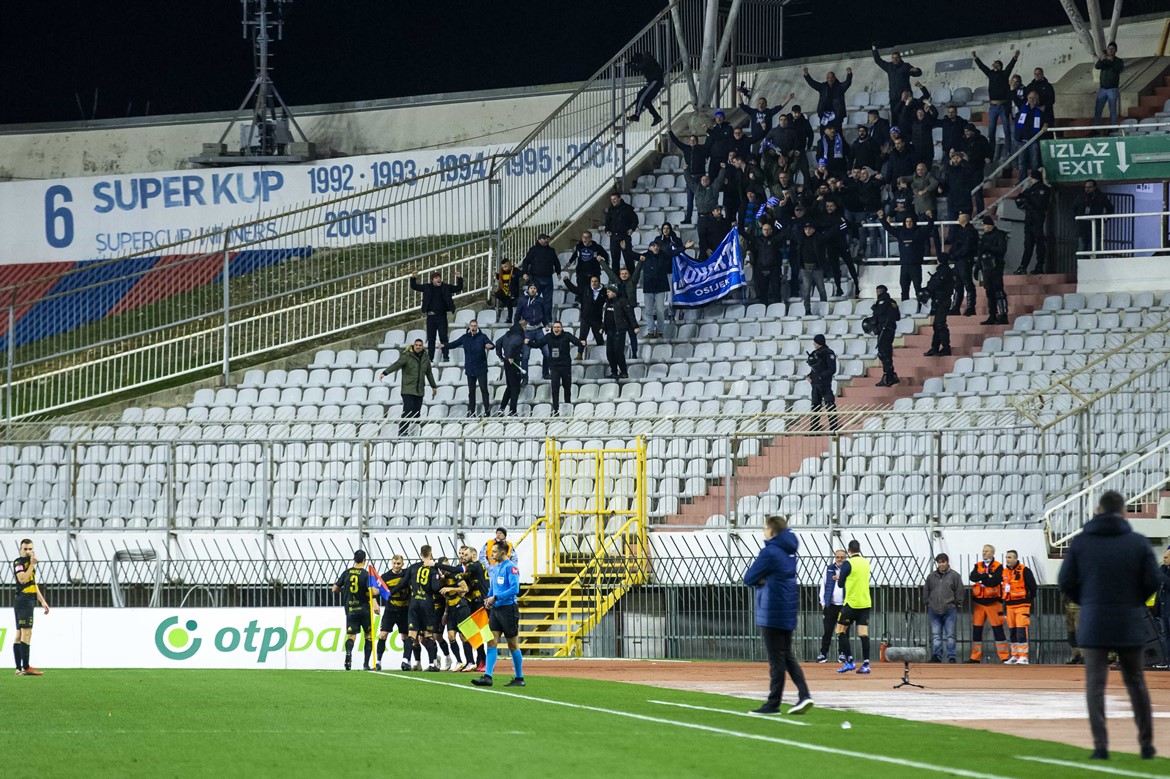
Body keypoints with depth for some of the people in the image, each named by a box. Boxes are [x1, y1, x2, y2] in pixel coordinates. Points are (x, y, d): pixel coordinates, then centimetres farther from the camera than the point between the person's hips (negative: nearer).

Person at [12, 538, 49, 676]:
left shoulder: (30, 562, 19)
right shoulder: (18, 562, -8)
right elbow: (22, 579, -24)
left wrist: (42, 601, 25)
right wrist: (32, 564, -19)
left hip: (29, 602, 10)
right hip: (23, 601, -10)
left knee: (20, 634, 9)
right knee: (26, 633, -15)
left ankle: (19, 668, 9)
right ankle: (26, 668, -19)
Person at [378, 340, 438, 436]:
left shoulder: (426, 357, 12)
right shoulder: (406, 356, -5)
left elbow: (429, 373, 25)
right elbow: (396, 365, -18)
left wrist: (433, 386, 33)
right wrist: (385, 373, -33)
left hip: (419, 391, 5)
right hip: (408, 390, -5)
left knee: (417, 414, 5)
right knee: (407, 413, -14)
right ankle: (402, 434, -15)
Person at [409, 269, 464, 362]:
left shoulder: (446, 287, 5)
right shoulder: (427, 288, 6)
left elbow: (459, 288, 5)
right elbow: (414, 286, 10)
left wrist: (459, 278, -9)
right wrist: (413, 278, -6)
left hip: (441, 316, -1)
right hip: (431, 316, 1)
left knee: (443, 337, -4)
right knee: (431, 339, 5)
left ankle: (445, 357, -2)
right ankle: (430, 358, 8)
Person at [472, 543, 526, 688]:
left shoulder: (510, 567, -11)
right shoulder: (494, 568, 14)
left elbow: (515, 589, -20)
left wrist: (496, 598, -20)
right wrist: (488, 599, 5)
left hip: (508, 609, -7)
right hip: (495, 609, 7)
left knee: (513, 645, 1)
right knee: (492, 642, -3)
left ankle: (519, 678, 11)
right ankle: (487, 676, -9)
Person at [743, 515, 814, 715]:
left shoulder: (769, 552, -15)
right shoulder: (789, 552, 11)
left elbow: (748, 578, -13)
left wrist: (760, 579, 4)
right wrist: (765, 579, 1)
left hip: (772, 613, -8)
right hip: (788, 611, 8)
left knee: (776, 659, -2)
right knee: (787, 657, 12)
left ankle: (773, 703, 3)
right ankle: (804, 695, -1)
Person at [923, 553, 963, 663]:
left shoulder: (954, 576, 1)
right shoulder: (931, 576, 11)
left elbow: (959, 592, 2)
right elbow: (926, 592, 16)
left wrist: (956, 605, -2)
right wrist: (928, 604, 7)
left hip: (949, 610, -3)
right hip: (934, 610, 3)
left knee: (950, 635, -1)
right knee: (936, 635, 1)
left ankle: (951, 656, 1)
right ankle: (936, 655, 2)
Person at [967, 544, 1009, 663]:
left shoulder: (998, 567, -1)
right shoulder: (978, 566, 12)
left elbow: (995, 581, -16)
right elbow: (972, 577, -6)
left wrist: (981, 578, -8)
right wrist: (987, 576, -14)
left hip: (993, 602, -4)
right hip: (978, 601, 4)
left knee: (998, 629, -5)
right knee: (976, 630, 5)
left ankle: (1004, 656, -3)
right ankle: (975, 657, 11)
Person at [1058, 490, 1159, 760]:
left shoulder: (1080, 542, -1)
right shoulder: (1139, 542, -2)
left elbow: (1066, 582, -2)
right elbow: (1152, 581, -4)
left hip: (1094, 622, -1)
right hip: (1130, 624, 1)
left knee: (1095, 684, 2)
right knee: (1136, 683, 13)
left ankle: (1100, 745, -8)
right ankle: (1146, 743, 14)